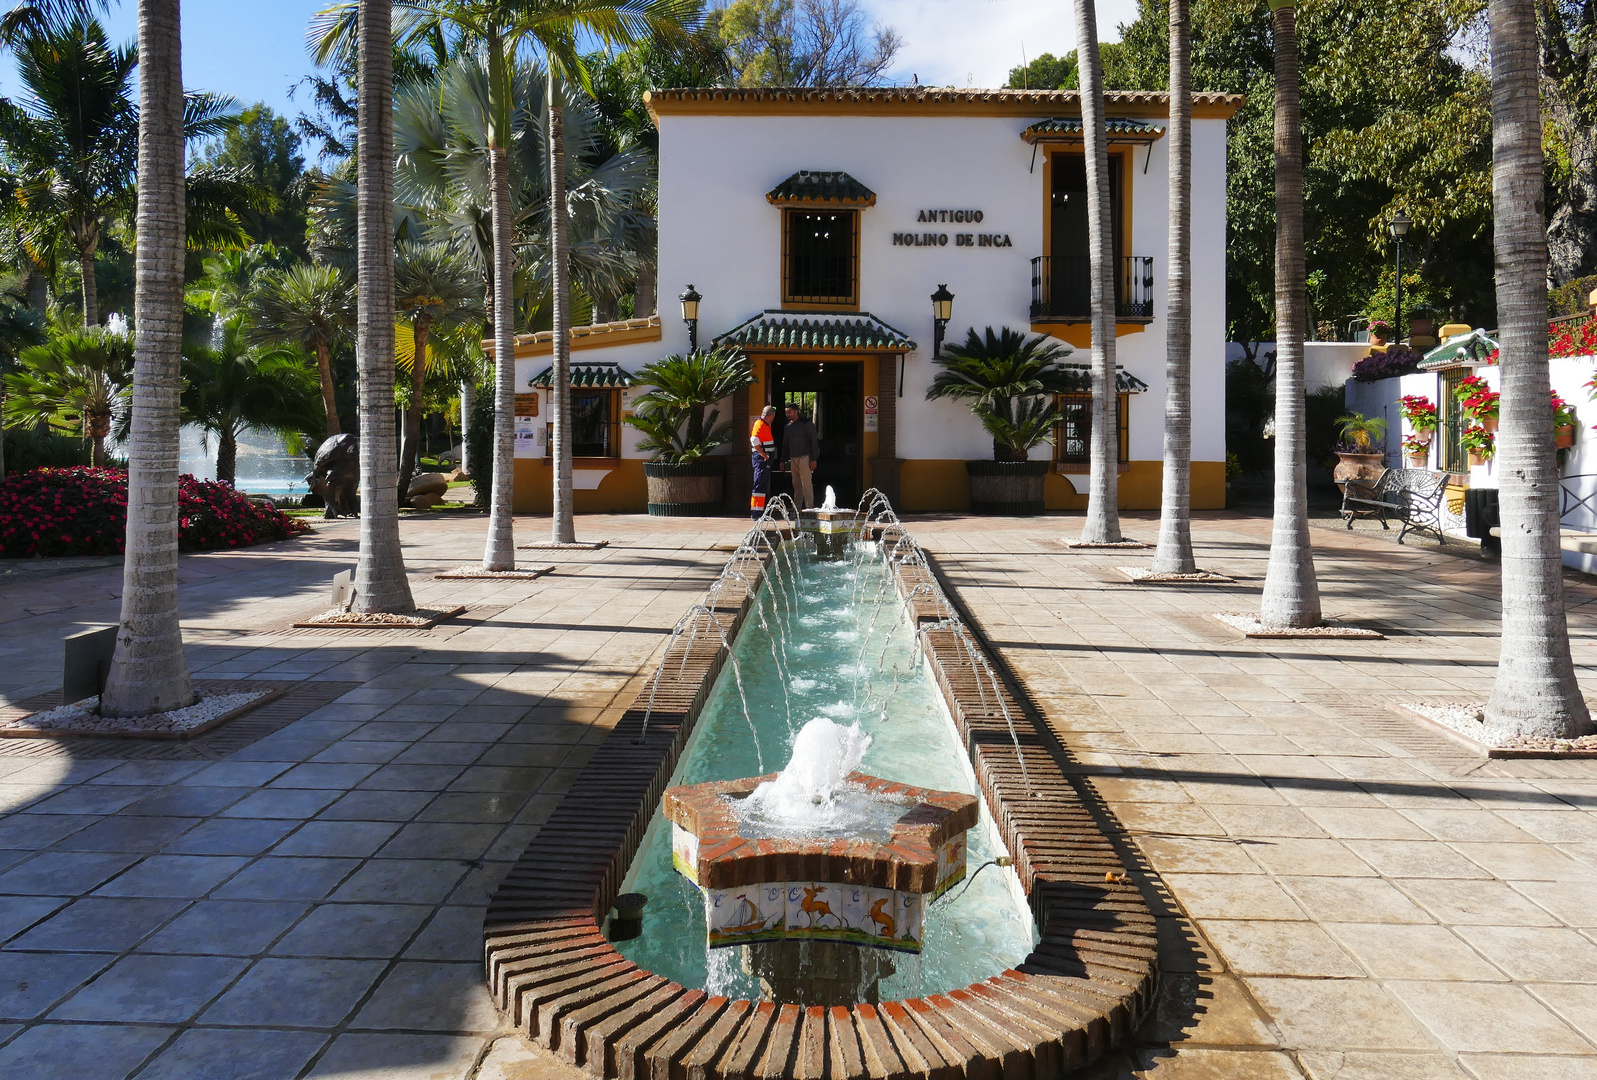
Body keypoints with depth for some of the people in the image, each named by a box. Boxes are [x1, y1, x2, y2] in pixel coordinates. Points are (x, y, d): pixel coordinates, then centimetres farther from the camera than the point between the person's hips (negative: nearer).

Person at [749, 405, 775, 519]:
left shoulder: (766, 425, 19)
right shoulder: (759, 424, -13)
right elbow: (754, 441, -27)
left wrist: (767, 455, 14)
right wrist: (764, 455, -22)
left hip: (766, 459, 10)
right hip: (761, 459, -10)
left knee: (764, 486, 14)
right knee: (760, 486, -10)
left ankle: (760, 511, 20)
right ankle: (756, 513, -10)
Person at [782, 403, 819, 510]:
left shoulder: (806, 424, -4)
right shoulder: (787, 427, 15)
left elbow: (814, 441, -6)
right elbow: (785, 444, 23)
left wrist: (813, 459, -12)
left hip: (804, 457, -6)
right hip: (793, 459, 6)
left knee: (806, 483, -9)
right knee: (796, 485, 7)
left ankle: (809, 508, -7)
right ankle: (797, 508, 9)